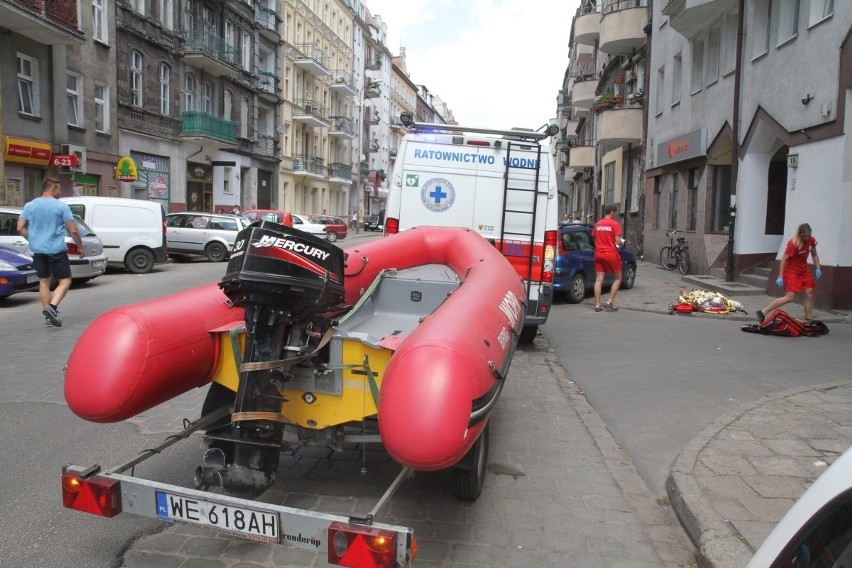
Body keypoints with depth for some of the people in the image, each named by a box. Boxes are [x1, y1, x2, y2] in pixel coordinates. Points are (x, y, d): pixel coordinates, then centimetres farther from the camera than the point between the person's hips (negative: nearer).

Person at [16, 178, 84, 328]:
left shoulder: (29, 205, 6)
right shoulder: (61, 206, -6)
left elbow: (20, 228, 3)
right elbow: (73, 230, -8)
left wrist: (33, 240, 17)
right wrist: (80, 247, 4)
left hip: (38, 250, 5)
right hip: (56, 250, -5)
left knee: (44, 282, 12)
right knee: (65, 280, 4)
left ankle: (48, 316, 12)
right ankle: (52, 307, -16)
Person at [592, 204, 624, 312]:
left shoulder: (597, 224, 9)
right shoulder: (614, 224, -8)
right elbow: (618, 241, -11)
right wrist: (620, 243, 9)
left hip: (598, 254, 5)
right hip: (611, 254, -5)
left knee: (599, 279, 4)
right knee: (617, 278, 10)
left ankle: (597, 304, 2)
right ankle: (610, 302, 3)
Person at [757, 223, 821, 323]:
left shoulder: (811, 240, -2)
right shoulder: (794, 243, -23)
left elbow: (814, 254, 16)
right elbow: (784, 259, -23)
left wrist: (817, 267, 5)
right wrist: (780, 276, -26)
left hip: (804, 271, 8)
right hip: (791, 271, -8)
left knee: (810, 294, 4)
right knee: (789, 298, -14)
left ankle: (809, 320, 13)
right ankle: (762, 312, -11)